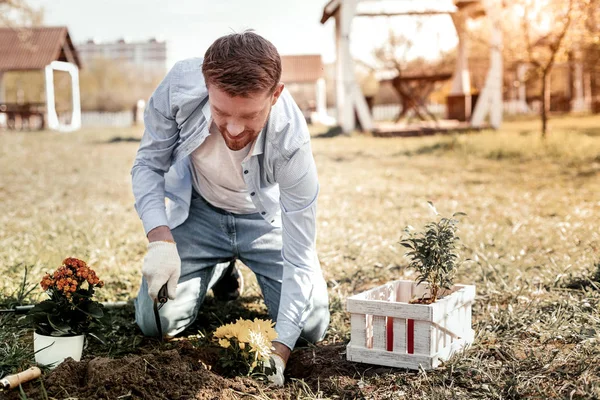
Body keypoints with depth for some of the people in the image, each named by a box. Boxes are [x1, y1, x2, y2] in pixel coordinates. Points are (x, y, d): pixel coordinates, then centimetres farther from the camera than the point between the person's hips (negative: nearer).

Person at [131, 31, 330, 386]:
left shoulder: (291, 139, -36)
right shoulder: (179, 86, -32)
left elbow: (299, 258, -29)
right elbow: (148, 164, -13)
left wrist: (280, 351, -35)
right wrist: (160, 238, -28)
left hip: (267, 219, -1)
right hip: (198, 212, 2)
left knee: (312, 327, -9)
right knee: (156, 323, -9)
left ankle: (245, 266, 22)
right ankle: (222, 270, 22)